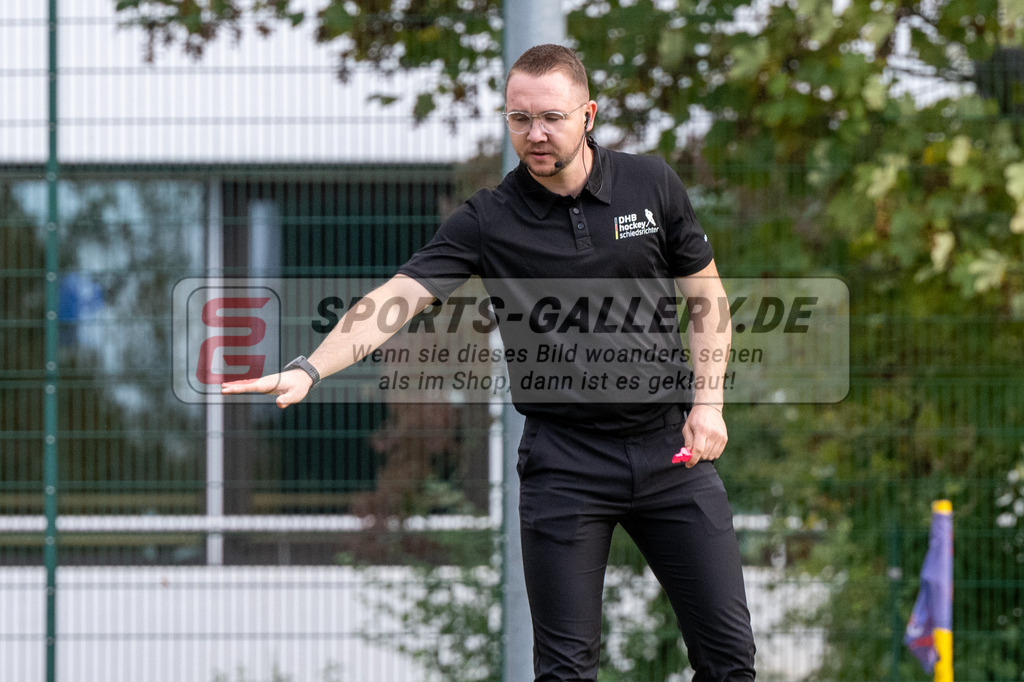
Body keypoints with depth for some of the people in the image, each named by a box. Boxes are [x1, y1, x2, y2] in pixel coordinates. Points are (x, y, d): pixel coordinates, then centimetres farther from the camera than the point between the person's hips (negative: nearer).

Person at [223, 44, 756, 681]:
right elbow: (399, 295, -16)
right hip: (564, 457, -1)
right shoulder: (488, 221, -6)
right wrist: (309, 370, -30)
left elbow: (707, 296, 10)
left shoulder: (651, 184, 0)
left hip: (671, 445, 1)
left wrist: (708, 402, -2)